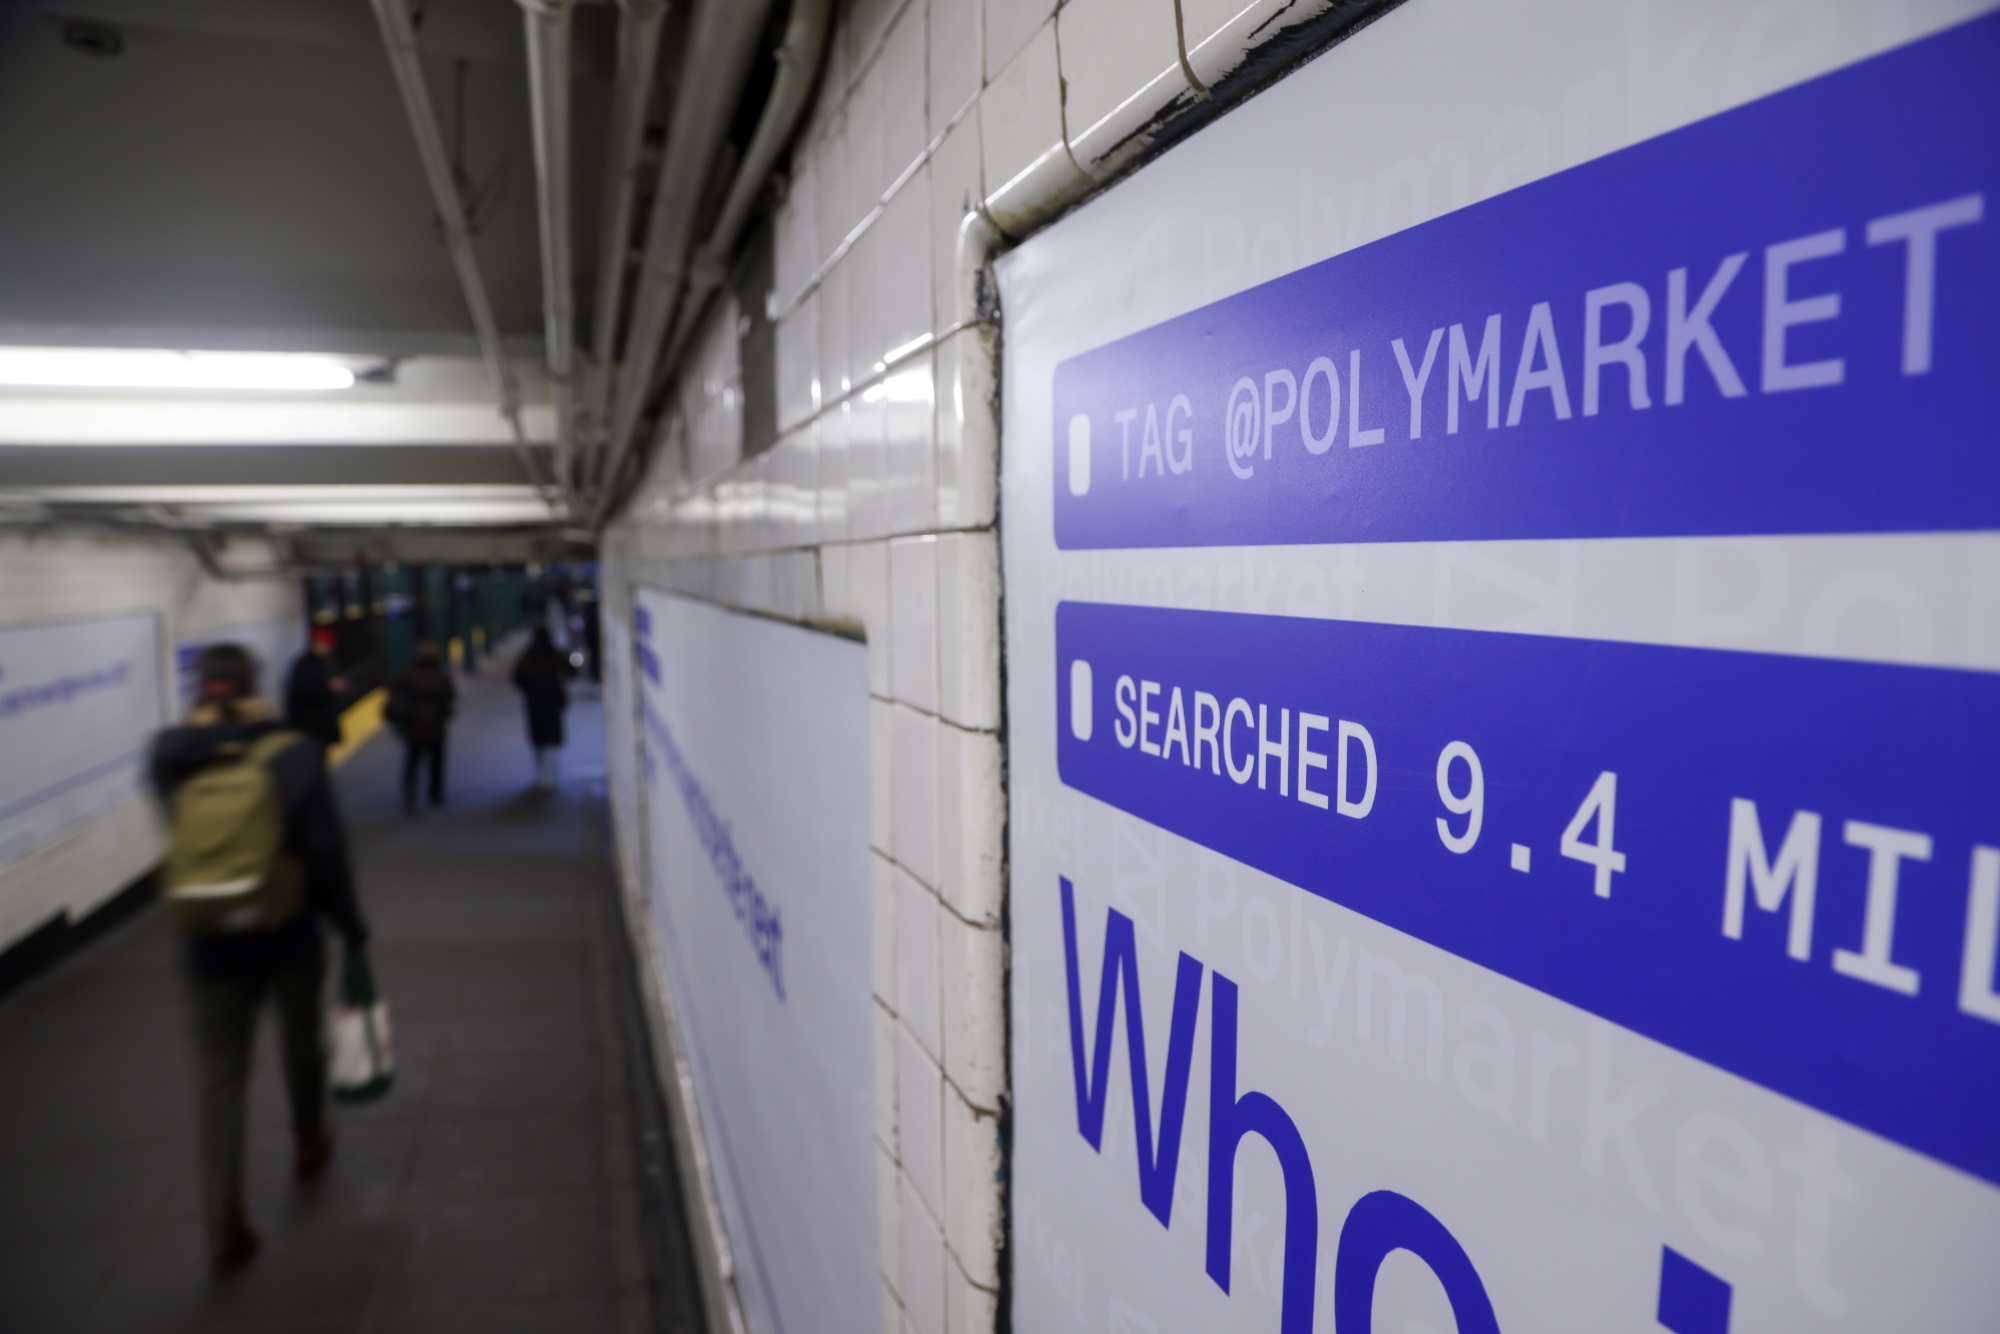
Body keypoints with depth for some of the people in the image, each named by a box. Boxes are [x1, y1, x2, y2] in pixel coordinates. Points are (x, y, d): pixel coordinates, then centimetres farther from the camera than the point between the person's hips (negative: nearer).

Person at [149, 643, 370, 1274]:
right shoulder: (292, 754, -14)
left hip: (209, 945, 1)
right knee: (302, 1044, 22)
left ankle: (224, 1218, 4)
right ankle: (309, 1145, 44)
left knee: (220, 1076, 9)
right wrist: (352, 930, -4)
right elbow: (327, 853, -14)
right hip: (288, 935, -1)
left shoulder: (172, 759, -7)